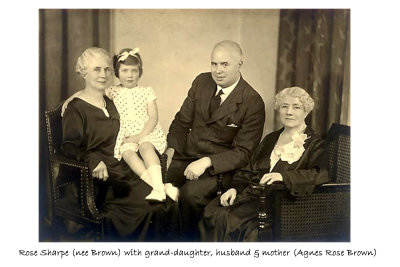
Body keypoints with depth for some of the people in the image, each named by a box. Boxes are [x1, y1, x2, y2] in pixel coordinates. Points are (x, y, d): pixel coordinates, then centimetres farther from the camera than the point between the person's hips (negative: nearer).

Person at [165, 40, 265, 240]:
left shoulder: (253, 103, -10)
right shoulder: (201, 82, 6)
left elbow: (242, 153, -10)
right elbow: (182, 121, 11)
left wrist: (207, 162, -23)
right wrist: (171, 149, -7)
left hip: (219, 167, -4)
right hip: (185, 157, 5)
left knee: (190, 193, -31)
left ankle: (189, 239, -4)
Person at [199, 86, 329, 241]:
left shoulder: (315, 145, 5)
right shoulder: (271, 139, 24)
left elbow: (321, 174, -15)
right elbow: (249, 170, 20)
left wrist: (283, 176, -27)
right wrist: (235, 188, 0)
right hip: (252, 193, 6)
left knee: (234, 219, -29)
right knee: (211, 212, -20)